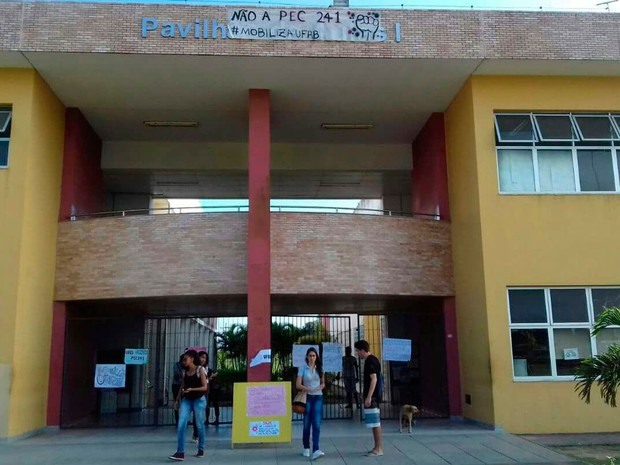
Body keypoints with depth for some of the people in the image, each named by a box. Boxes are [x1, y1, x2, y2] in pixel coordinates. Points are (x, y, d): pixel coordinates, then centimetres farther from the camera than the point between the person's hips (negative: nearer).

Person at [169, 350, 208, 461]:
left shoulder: (200, 370, -8)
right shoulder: (186, 371, 7)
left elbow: (205, 387, -13)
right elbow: (182, 386, 14)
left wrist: (192, 389, -25)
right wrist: (178, 399, 10)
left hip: (199, 400, -4)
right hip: (186, 400, 4)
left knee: (199, 425, 5)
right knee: (181, 425, -10)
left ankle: (201, 449, 24)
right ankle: (180, 452, -9)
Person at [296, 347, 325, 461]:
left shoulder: (320, 368, 8)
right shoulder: (303, 369, -1)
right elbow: (298, 385, -7)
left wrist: (321, 386, -7)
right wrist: (309, 389, -20)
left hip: (318, 398, 1)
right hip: (307, 398, -1)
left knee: (316, 424, -10)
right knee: (307, 424, 6)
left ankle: (315, 450, -16)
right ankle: (306, 448, 21)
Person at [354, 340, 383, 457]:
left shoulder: (370, 361, -15)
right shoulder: (372, 360, 15)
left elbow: (374, 379, -22)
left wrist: (368, 397, -24)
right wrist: (366, 396, 25)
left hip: (372, 397, -10)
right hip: (373, 396, 10)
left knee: (375, 423, -6)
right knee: (375, 423, 13)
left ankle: (379, 449, -2)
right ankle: (377, 447, 19)